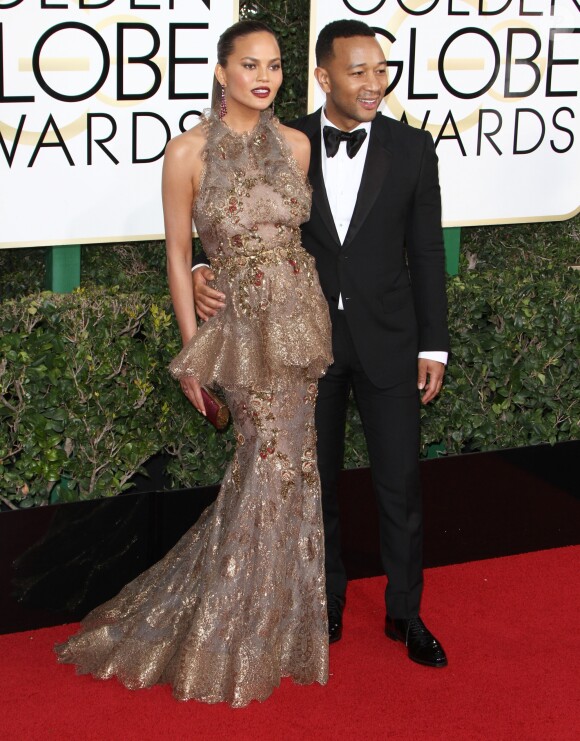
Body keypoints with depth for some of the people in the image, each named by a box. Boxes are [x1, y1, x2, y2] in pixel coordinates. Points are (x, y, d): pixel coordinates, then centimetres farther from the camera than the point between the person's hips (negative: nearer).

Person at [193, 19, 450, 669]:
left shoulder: (412, 149, -3)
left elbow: (426, 253, 0)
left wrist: (433, 346, -1)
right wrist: (204, 271, -17)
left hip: (387, 342, -1)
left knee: (399, 483, 4)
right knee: (317, 482, 13)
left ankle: (404, 613, 22)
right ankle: (327, 607, 30)